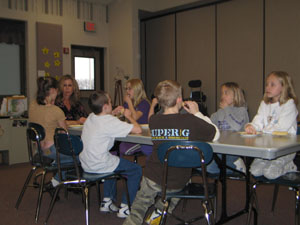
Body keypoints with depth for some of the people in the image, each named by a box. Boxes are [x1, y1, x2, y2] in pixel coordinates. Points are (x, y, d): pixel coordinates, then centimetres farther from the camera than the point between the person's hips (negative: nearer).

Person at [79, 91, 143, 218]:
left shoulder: (90, 117, 5)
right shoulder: (110, 121, -18)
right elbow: (138, 130, -19)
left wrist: (113, 114, 17)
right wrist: (128, 116, -2)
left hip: (85, 164, 8)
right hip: (98, 165, -8)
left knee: (113, 162, 36)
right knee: (136, 170, 7)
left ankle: (107, 201, 33)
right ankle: (125, 208, 8)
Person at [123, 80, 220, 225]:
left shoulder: (153, 120, -7)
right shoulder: (191, 121, -16)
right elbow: (216, 134, -1)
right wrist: (197, 113, 3)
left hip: (153, 177, 1)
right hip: (178, 181, 0)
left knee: (138, 208, 21)